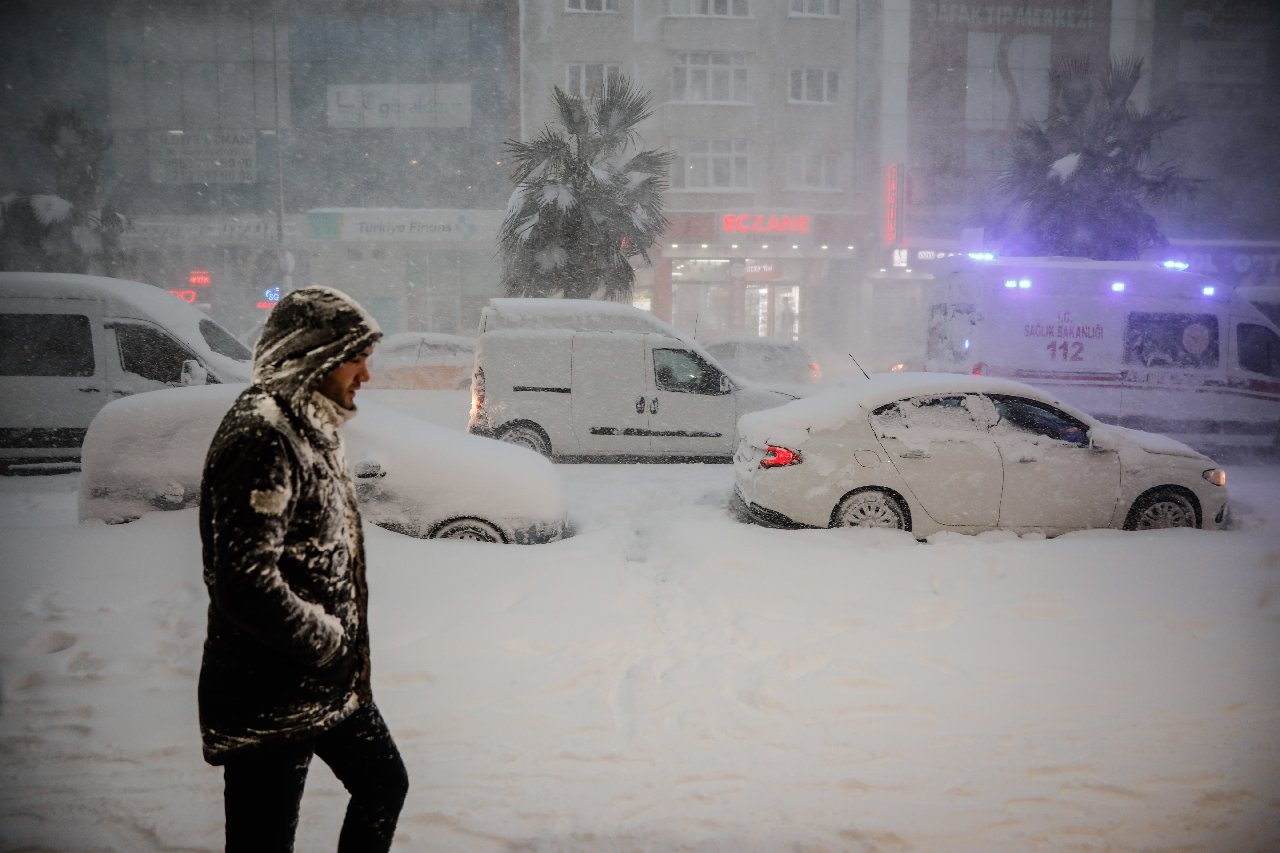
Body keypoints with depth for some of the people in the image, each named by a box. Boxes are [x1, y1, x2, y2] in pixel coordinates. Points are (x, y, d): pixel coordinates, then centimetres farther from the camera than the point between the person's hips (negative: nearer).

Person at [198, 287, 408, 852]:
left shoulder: (311, 429, 12)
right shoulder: (261, 437, -22)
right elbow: (246, 582, -29)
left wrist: (344, 646, 13)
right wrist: (328, 639, -17)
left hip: (332, 684, 10)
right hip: (269, 702, -10)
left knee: (384, 784, 23)